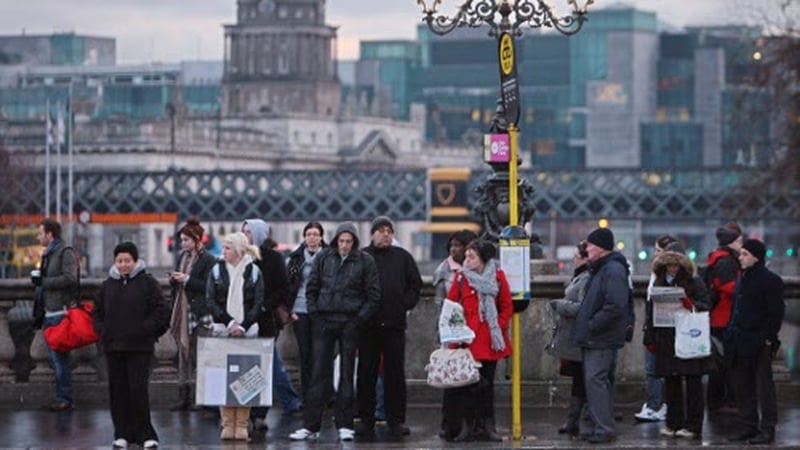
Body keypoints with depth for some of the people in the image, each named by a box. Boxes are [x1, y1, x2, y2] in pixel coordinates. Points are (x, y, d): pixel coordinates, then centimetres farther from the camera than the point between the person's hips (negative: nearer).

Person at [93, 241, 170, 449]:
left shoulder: (148, 283, -1)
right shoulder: (108, 285, 12)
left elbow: (160, 311, -4)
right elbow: (97, 311, 19)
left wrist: (144, 330, -12)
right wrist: (102, 331, 4)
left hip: (139, 347, -4)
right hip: (113, 347, 4)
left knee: (138, 389, -8)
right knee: (118, 391, 5)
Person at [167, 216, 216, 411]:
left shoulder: (208, 260, -8)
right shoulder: (183, 257, 15)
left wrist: (187, 279, -17)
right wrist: (173, 279, 0)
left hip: (199, 313, -7)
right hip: (182, 310, 7)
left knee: (199, 355, -7)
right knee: (183, 352, 8)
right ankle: (184, 396, 11)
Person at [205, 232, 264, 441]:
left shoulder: (253, 271, 5)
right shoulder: (217, 271, 8)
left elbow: (259, 304, 1)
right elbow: (210, 301, 2)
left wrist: (243, 326, -10)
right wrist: (229, 323, -9)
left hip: (248, 331, -1)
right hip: (222, 330, 1)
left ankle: (242, 425, -1)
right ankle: (227, 424, -1)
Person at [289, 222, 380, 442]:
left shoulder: (365, 261, 0)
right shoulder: (323, 257, 5)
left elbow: (373, 295, 1)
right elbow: (311, 288, 11)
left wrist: (359, 319, -7)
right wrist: (314, 313, 0)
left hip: (350, 322, -1)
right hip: (324, 321, 1)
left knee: (347, 373, 5)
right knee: (319, 373, 1)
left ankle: (344, 424, 11)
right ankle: (311, 425, 1)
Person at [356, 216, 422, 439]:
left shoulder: (402, 257, 9)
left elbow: (415, 284, 14)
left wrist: (406, 304, 3)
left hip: (395, 324, 1)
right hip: (368, 324, -1)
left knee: (395, 373, 2)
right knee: (366, 373, 2)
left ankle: (396, 420, 5)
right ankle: (366, 419, 8)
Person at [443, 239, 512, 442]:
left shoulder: (498, 276, 5)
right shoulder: (461, 277, 3)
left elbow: (507, 306, 9)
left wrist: (500, 326, -3)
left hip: (490, 340, 1)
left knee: (487, 382, 7)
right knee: (466, 384, -5)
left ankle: (487, 426, 12)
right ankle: (465, 426, -2)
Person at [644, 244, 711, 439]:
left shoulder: (694, 282, -1)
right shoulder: (659, 283, 12)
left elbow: (707, 305, -4)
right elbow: (651, 311, 14)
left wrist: (691, 304, -23)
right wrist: (650, 338, 10)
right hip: (666, 340, 4)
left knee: (693, 383, -1)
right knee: (671, 383, 7)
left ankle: (693, 425, 2)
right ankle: (673, 423, 15)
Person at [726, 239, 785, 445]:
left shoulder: (771, 280, -9)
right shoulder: (743, 278, 15)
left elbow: (776, 313, -12)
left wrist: (769, 339, -16)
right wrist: (731, 334, 14)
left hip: (759, 344, -8)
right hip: (739, 343, 8)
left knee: (764, 387, -3)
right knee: (743, 388, 10)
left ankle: (767, 430, 0)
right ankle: (748, 427, 17)